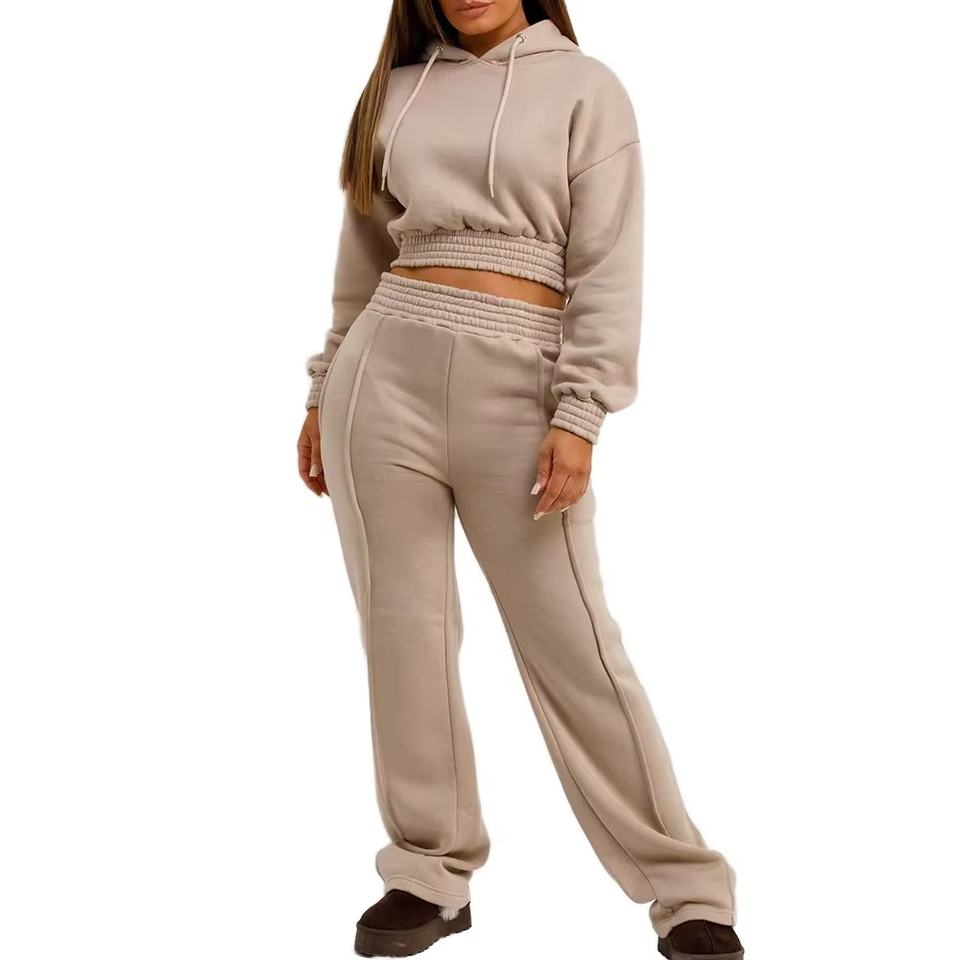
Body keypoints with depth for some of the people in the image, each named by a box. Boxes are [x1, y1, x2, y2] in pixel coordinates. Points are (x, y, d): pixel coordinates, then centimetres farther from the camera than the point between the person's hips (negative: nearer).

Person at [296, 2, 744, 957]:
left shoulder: (585, 87, 3)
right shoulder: (398, 87, 14)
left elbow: (609, 269, -4)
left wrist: (578, 417, -13)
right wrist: (323, 390, 17)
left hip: (517, 384, -3)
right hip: (387, 370, 4)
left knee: (573, 645, -2)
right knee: (402, 629, 5)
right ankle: (431, 875, 19)